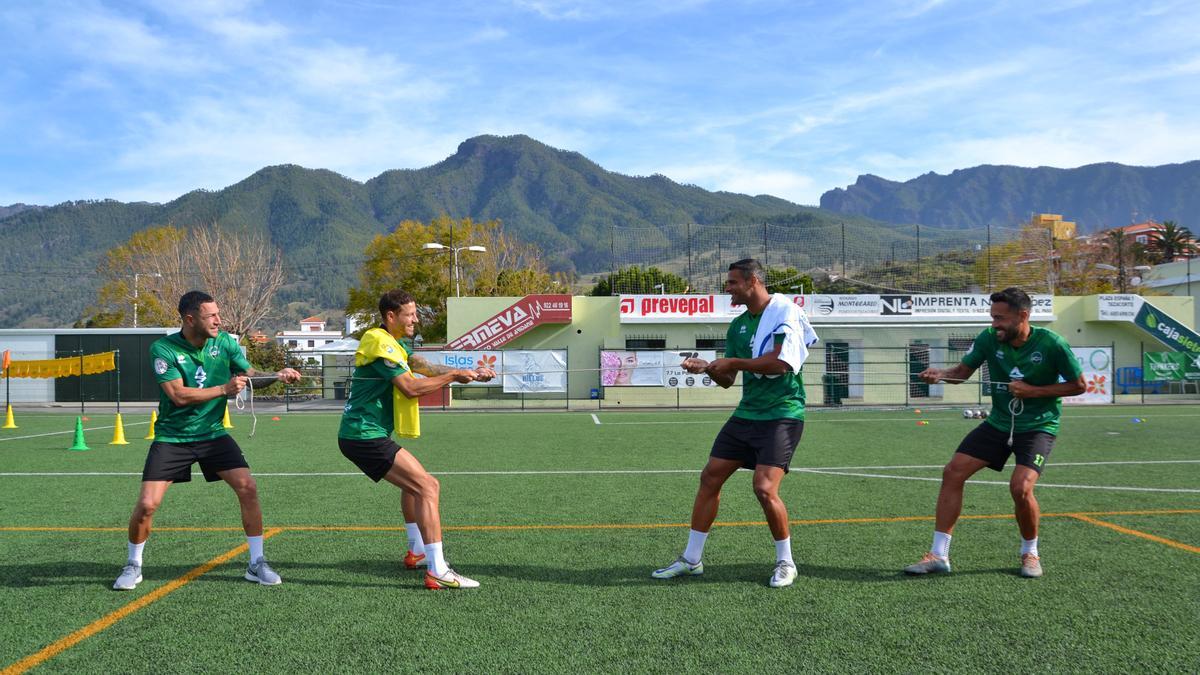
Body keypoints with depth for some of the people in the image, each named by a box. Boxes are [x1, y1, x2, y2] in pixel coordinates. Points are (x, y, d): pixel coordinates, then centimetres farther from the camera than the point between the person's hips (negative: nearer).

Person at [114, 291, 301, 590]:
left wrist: (277, 375, -15)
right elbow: (179, 395, -22)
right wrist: (224, 389, -27)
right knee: (147, 504, -10)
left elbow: (250, 374, 5)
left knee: (248, 488, -12)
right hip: (172, 437, -3)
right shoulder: (163, 349, -14)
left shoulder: (224, 341, -2)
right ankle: (133, 566, 17)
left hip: (213, 434, 3)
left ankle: (257, 563, 1)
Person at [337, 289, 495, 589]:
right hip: (366, 437, -11)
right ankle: (437, 571, -23)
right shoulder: (380, 344, -14)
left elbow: (425, 367, 7)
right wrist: (454, 376, -12)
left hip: (362, 435, 11)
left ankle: (417, 551, 41)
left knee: (414, 484, 28)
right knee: (426, 486, -17)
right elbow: (411, 388, -21)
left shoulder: (392, 345, 18)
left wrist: (470, 373, -4)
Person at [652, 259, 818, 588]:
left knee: (765, 488, -18)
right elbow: (727, 380, 16)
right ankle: (691, 560, 17)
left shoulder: (785, 312, -10)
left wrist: (733, 362, -13)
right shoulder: (737, 326, 12)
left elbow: (779, 363, -22)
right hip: (747, 413, 8)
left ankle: (785, 562, 5)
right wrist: (707, 368, -5)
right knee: (710, 477, 5)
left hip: (782, 414, -8)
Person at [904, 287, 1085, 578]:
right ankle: (939, 555, 1)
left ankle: (1030, 553, 7)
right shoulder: (989, 338, -6)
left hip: (1038, 425, -5)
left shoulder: (1051, 344, -16)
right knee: (952, 472, -6)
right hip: (999, 422, 5)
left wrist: (1033, 391, -18)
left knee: (1020, 488, -24)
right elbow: (961, 372, -1)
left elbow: (1079, 385, -7)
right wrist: (939, 374, -24)